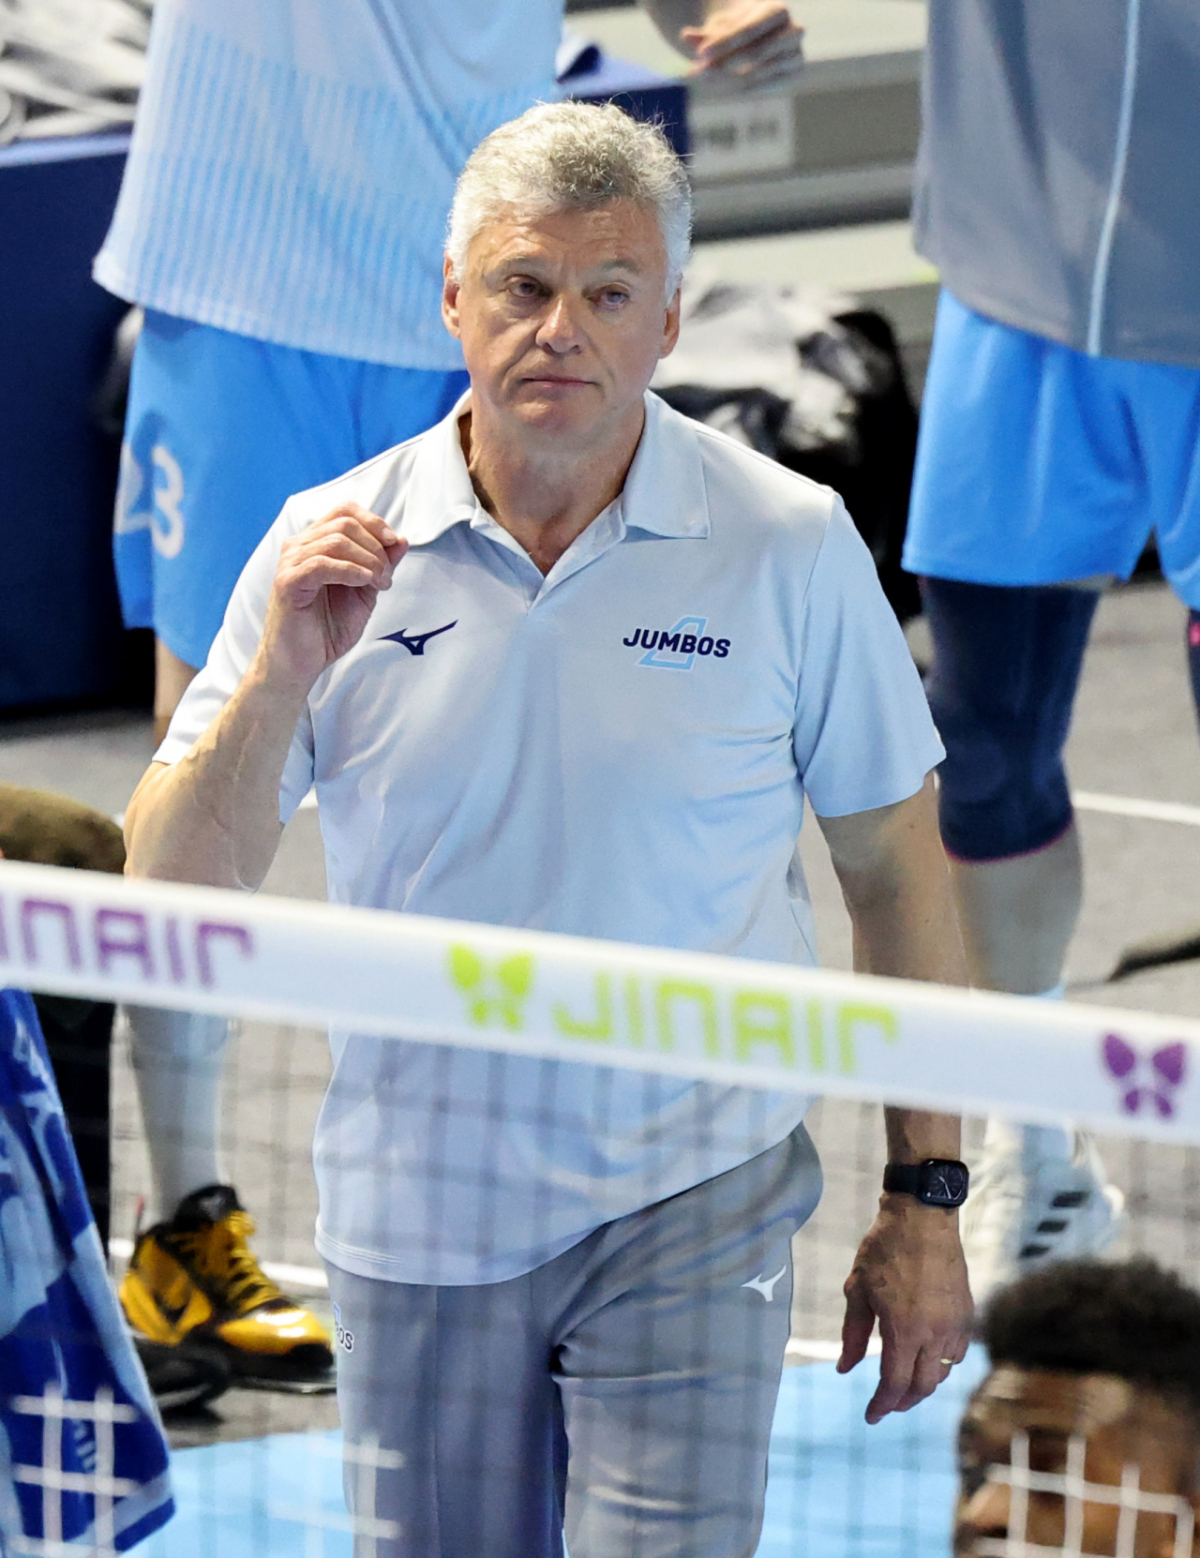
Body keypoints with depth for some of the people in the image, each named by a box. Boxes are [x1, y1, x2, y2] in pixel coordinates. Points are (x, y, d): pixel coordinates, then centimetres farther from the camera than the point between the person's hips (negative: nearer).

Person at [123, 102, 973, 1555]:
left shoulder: (790, 546, -5)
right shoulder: (332, 549, -2)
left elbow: (894, 868, 2)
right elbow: (172, 900, -3)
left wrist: (924, 1202, 0)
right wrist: (281, 678, -19)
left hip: (692, 1216, -2)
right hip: (414, 1223, 2)